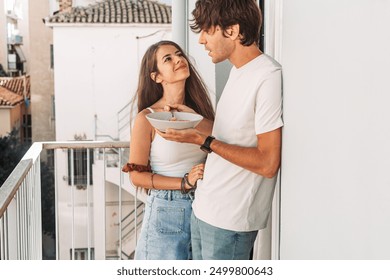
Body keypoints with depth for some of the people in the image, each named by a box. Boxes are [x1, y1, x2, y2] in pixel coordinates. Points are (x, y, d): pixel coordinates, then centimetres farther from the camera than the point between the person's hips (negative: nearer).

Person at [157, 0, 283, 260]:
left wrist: (204, 140, -20)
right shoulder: (238, 71, 10)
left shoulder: (269, 78, -20)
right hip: (203, 209, 9)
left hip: (230, 219, -9)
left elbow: (268, 163, -22)